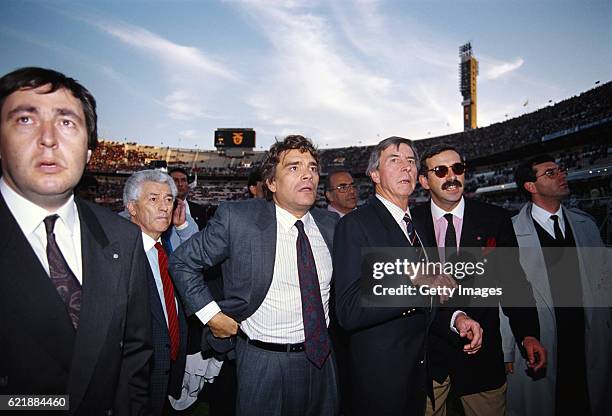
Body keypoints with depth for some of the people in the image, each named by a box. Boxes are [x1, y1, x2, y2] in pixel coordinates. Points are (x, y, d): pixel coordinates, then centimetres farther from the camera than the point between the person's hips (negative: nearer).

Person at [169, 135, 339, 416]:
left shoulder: (331, 224, -2)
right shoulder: (237, 217, -16)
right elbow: (182, 261, -6)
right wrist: (211, 314, -11)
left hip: (321, 356, 4)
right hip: (263, 363, -4)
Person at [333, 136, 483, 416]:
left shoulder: (417, 225, 11)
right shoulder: (355, 224, -17)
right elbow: (349, 312, -26)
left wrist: (456, 317, -1)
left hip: (423, 368, 8)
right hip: (382, 373, -7)